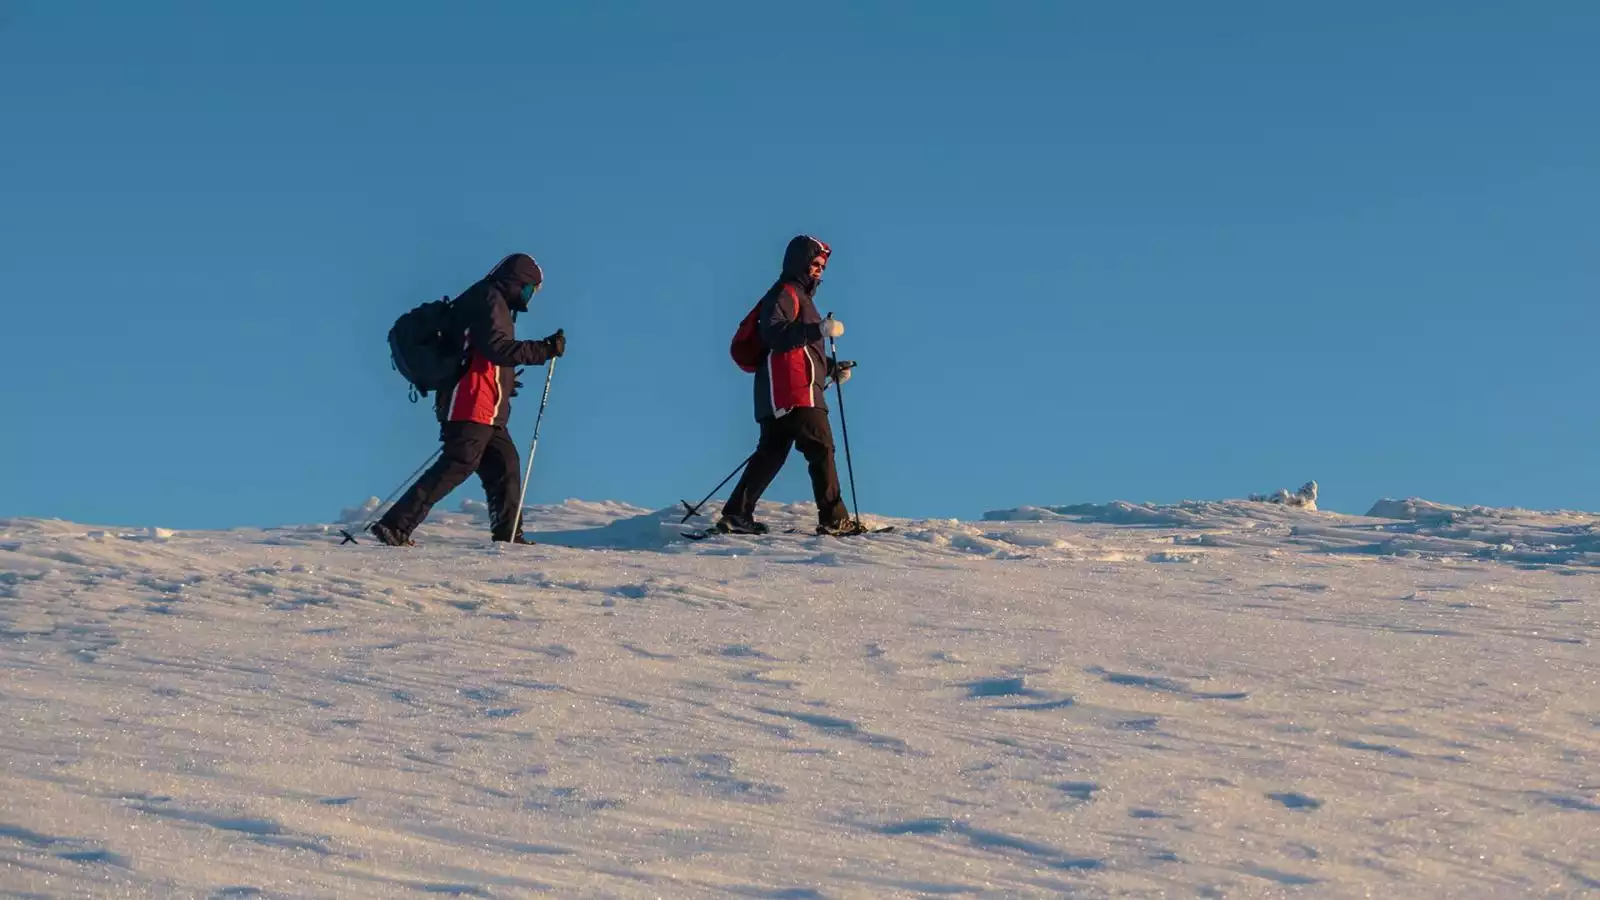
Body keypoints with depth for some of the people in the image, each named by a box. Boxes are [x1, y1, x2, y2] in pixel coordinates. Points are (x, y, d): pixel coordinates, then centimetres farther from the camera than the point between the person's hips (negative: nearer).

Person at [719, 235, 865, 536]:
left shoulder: (800, 296, 29)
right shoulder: (785, 293, -4)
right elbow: (773, 334, -20)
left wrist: (832, 368, 19)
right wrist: (819, 330, -26)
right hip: (792, 390, -10)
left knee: (771, 454, 6)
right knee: (821, 449, -10)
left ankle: (736, 514, 2)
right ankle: (834, 519, -10)